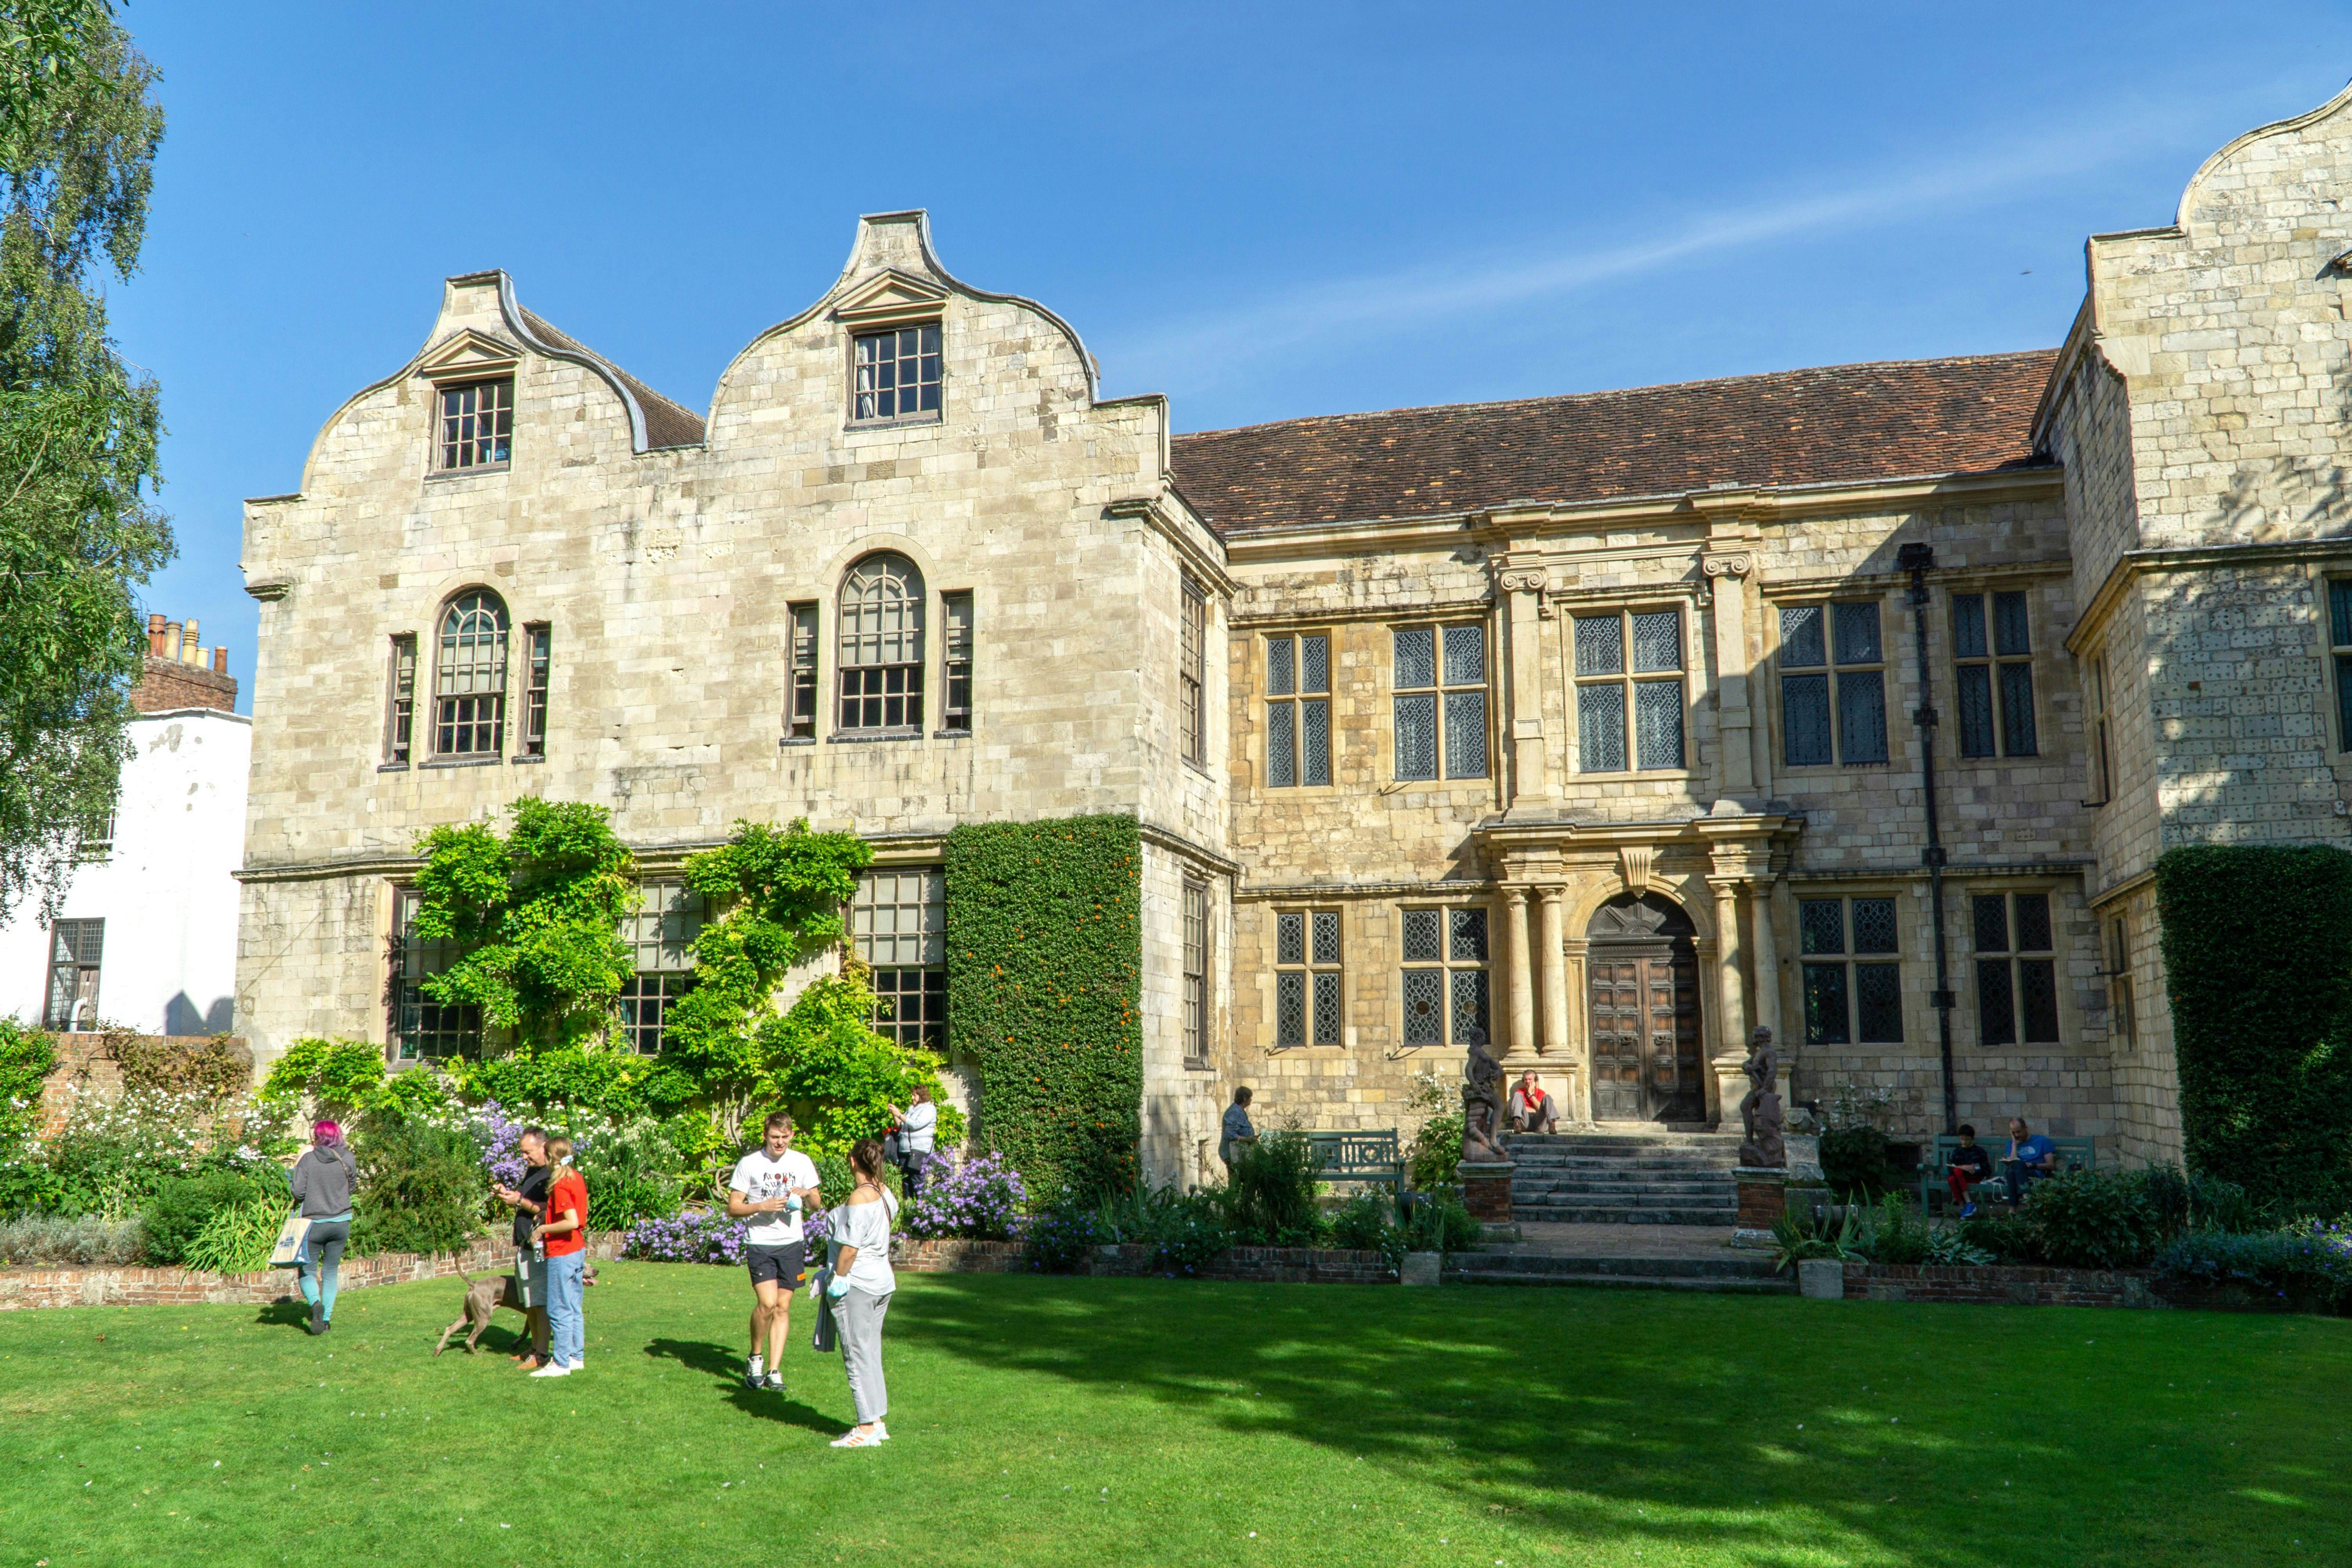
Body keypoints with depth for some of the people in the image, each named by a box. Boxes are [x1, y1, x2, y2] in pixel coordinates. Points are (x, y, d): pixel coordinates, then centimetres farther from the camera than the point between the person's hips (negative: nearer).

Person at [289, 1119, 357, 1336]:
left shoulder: (308, 1159, -11)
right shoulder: (347, 1159, -3)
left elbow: (298, 1193, -11)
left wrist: (297, 1167, 3)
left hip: (315, 1223, -3)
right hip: (342, 1222, 3)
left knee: (307, 1271, 9)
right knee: (331, 1272, 15)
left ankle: (316, 1303, -19)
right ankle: (327, 1318, 10)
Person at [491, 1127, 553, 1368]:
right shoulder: (531, 1171, 16)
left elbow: (549, 1211, -21)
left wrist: (520, 1201, -20)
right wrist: (507, 1195, 6)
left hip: (539, 1248, -10)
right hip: (524, 1246, 10)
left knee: (540, 1302, -7)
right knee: (529, 1303, 15)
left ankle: (542, 1355, -4)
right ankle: (535, 1347, 24)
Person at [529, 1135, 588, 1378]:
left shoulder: (560, 1186, -19)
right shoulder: (576, 1178, 8)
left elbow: (572, 1222, -27)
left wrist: (543, 1229, -15)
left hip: (562, 1254, -9)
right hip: (578, 1250, 9)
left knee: (559, 1310, -2)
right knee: (574, 1308, 15)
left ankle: (561, 1364, 3)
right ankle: (577, 1356, 21)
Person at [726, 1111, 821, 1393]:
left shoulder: (802, 1163, 5)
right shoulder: (749, 1164, -3)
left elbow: (815, 1204, 14)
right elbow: (733, 1207, -2)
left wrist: (806, 1194, -9)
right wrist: (763, 1206, -17)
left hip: (791, 1244, 3)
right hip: (760, 1244, -3)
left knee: (783, 1307, 3)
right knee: (767, 1303, -15)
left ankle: (774, 1370, 11)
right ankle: (755, 1357, 9)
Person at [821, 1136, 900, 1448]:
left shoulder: (860, 1197, -18)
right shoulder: (884, 1194, 7)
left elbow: (850, 1247, -19)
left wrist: (837, 1280, -10)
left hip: (856, 1283, -9)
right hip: (883, 1280, 9)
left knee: (857, 1355, -2)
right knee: (871, 1353, 15)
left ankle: (868, 1428, 0)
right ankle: (877, 1421, 19)